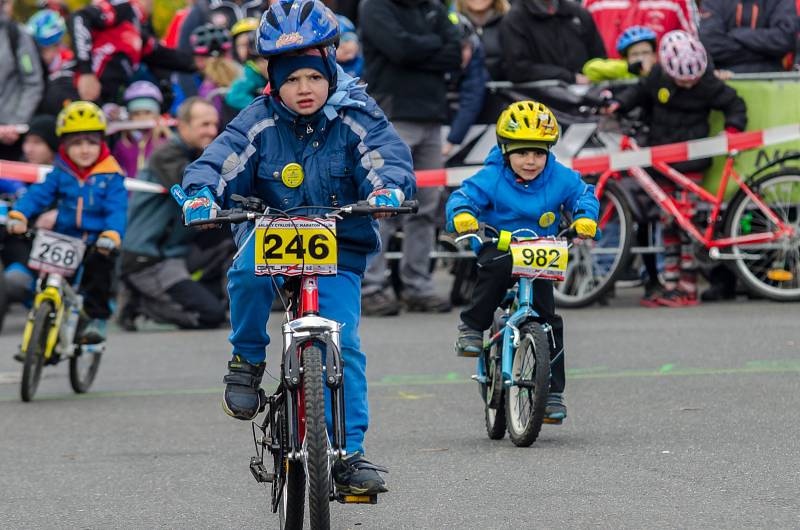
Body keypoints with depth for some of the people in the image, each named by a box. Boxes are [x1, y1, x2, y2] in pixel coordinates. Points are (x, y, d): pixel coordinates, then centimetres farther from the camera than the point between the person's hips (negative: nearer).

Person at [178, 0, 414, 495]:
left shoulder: (355, 115, -7)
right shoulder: (260, 122, -7)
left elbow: (389, 156, -17)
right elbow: (220, 161, -15)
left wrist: (388, 187, -40)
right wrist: (202, 192, -37)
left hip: (338, 246, 0)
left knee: (344, 343, -12)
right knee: (248, 269, -35)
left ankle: (350, 453, -4)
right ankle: (247, 360, -10)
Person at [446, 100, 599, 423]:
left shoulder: (560, 178, -4)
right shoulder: (491, 179, -12)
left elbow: (583, 194, 8)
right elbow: (463, 197, -13)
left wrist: (585, 218, -14)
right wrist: (462, 215, -36)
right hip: (498, 247, -2)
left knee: (548, 320, -4)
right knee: (498, 267, -40)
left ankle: (553, 391, 5)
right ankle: (473, 326, -19)